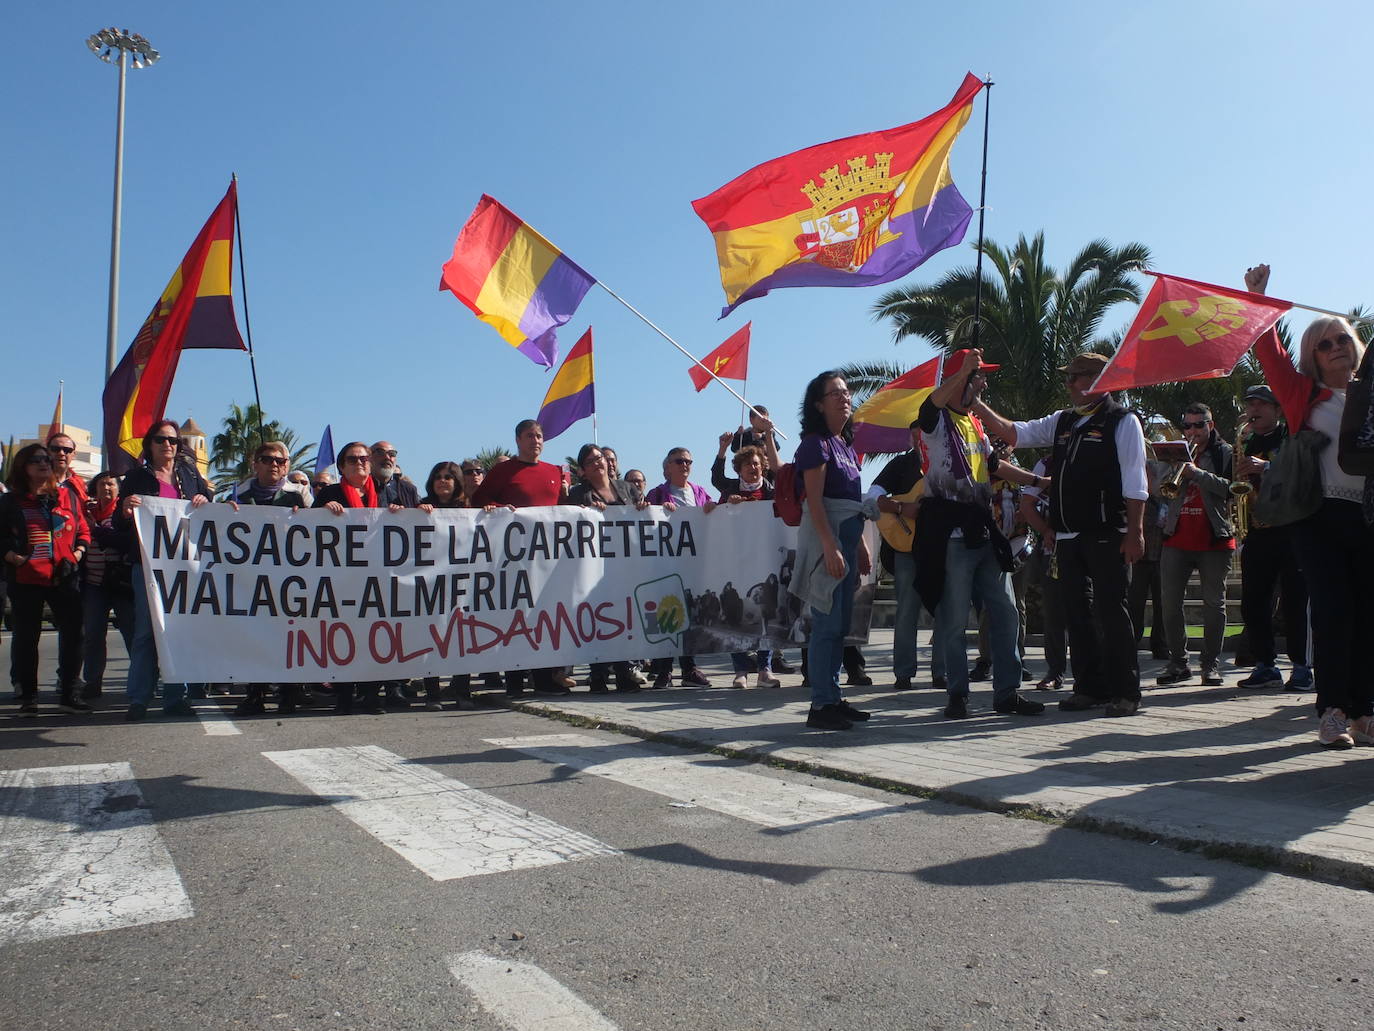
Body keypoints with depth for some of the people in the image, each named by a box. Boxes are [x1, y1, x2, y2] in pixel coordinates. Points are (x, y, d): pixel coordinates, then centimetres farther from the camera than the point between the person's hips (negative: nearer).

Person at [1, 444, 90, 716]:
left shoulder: (67, 496, 11)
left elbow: (83, 532, 12)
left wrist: (74, 558, -2)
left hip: (64, 578, 1)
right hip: (25, 579, -1)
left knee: (72, 634, 0)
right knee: (26, 637, 4)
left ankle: (68, 693, 10)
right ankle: (28, 696, 13)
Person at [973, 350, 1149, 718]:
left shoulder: (1122, 422, -3)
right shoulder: (1062, 422, 16)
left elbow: (1135, 484, -8)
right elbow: (1013, 433, 17)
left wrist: (1135, 532, -14)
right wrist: (977, 404, 7)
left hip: (1106, 535, -7)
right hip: (1068, 536, 7)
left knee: (1110, 610, -4)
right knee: (1076, 611, 10)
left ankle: (1125, 693, 4)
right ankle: (1090, 687, 20)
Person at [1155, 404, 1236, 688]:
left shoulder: (1224, 453, 5)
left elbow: (1231, 488, -10)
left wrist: (1198, 474, -19)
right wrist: (1176, 472, -9)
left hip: (1214, 539, -3)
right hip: (1177, 538, 3)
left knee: (1214, 603, 3)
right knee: (1171, 604, 1)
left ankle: (1212, 664, 10)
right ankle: (1178, 662, 10)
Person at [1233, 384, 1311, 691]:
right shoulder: (1247, 445, 20)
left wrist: (1266, 466, -23)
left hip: (1291, 530, -5)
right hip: (1257, 531, 5)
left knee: (1294, 600, -5)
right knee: (1253, 603, 2)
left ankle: (1301, 667, 2)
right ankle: (1265, 665, 11)